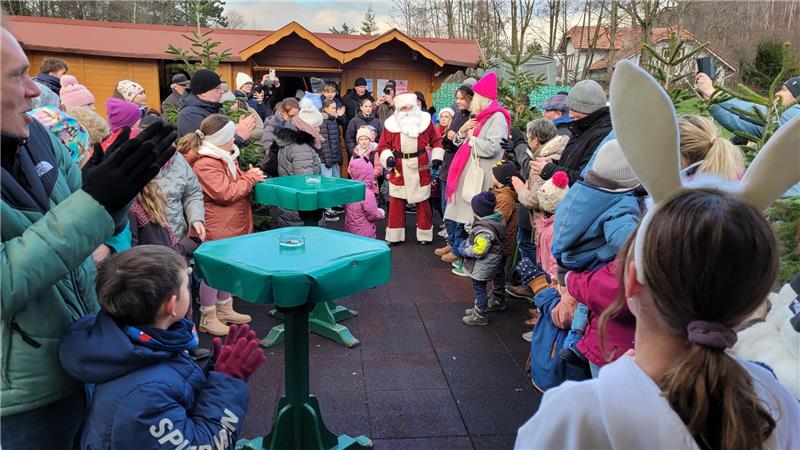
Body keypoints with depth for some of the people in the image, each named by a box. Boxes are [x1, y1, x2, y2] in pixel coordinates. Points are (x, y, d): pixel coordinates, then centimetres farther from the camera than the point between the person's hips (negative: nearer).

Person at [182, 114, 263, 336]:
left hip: (232, 225, 10)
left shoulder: (225, 157, 11)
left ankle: (225, 310, 34)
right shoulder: (205, 165, -21)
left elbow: (236, 183, 24)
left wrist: (250, 176, 3)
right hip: (216, 228, -10)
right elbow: (226, 193, -25)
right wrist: (249, 179, -14)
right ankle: (207, 318, 16)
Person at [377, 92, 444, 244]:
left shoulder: (425, 119, -1)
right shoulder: (391, 123, -2)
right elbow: (383, 146, 1)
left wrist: (437, 157, -2)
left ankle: (424, 235, 19)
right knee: (396, 202, 5)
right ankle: (394, 236, 16)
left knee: (422, 202, 7)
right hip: (398, 169, 1)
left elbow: (436, 140, 7)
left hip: (420, 168, 0)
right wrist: (387, 158, -16)